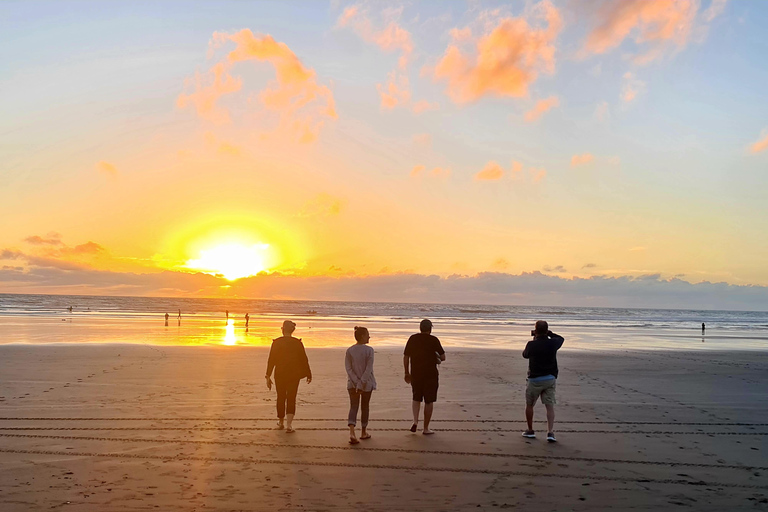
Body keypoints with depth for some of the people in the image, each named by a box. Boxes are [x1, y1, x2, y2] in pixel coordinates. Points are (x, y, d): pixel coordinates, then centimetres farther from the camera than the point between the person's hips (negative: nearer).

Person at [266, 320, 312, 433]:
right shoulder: (298, 343, -2)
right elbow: (304, 360, 2)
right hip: (294, 375, 0)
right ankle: (289, 424, -8)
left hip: (280, 374, 0)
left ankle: (281, 422, 30)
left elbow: (271, 360, -7)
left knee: (281, 398, 16)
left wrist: (268, 376, -3)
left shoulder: (276, 342, -5)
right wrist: (308, 374, 13)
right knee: (291, 399, 4)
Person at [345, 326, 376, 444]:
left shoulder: (349, 350, -1)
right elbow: (368, 369, -17)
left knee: (353, 406, 2)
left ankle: (352, 432, -16)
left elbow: (348, 368, -7)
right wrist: (361, 384, -16)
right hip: (367, 383, -2)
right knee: (365, 407, 14)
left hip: (352, 384, 2)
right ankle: (363, 432, 26)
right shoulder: (369, 350, -10)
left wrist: (356, 382, -9)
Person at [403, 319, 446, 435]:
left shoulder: (412, 339, 2)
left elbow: (405, 357, 4)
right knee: (429, 401, 7)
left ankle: (415, 421, 1)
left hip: (415, 374, 3)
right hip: (430, 374, -3)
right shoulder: (433, 340, -7)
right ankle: (426, 428, 10)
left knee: (416, 398, 20)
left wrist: (407, 373, 13)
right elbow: (443, 357, -6)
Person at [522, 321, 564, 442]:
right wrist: (549, 333, 15)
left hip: (535, 379, -2)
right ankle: (550, 432, -6)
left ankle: (530, 430, 22)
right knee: (550, 405, 4)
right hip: (550, 378, 2)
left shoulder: (531, 345, -15)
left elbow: (525, 355, 7)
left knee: (529, 405, 13)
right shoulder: (553, 343, -7)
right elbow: (561, 338, 17)